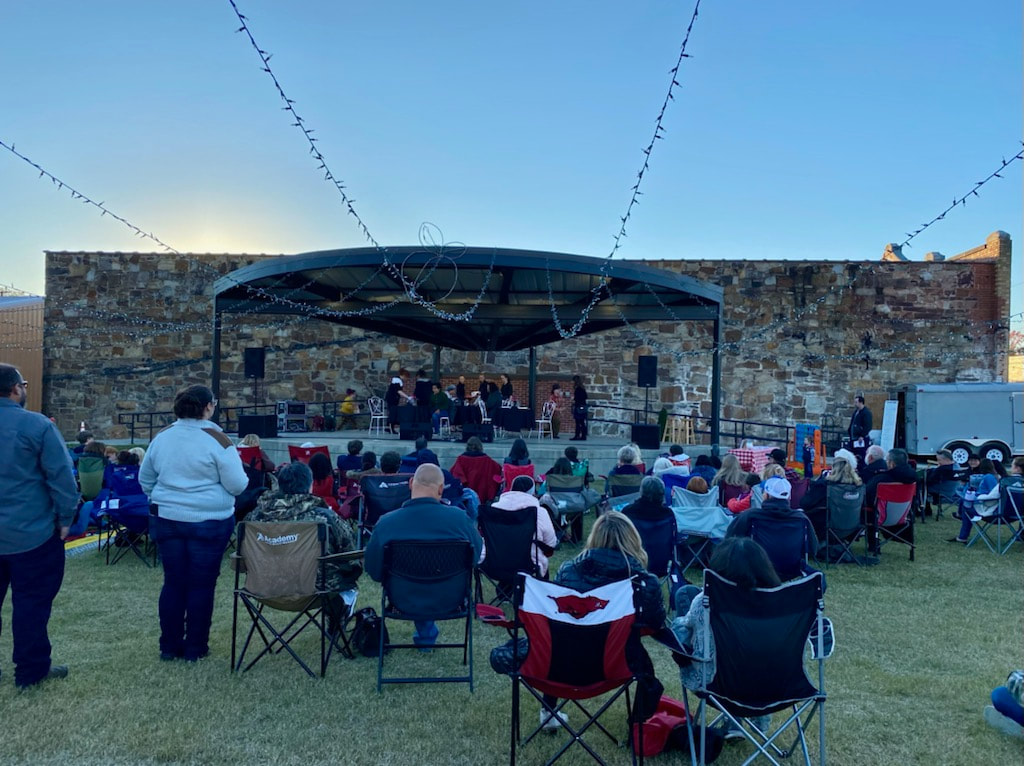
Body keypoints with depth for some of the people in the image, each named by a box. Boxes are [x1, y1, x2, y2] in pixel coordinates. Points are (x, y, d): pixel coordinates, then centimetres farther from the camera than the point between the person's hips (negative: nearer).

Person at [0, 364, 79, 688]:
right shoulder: (37, 425, -14)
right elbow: (61, 477, -15)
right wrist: (65, 518, -4)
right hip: (32, 532, -6)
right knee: (31, 601, 4)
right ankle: (31, 670, 13)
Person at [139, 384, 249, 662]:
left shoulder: (161, 437, 4)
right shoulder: (216, 439, -14)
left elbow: (145, 479, 15)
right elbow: (237, 484, -13)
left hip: (167, 519, 5)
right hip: (208, 522, -5)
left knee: (173, 582, 13)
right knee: (201, 585, 6)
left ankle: (169, 646, 22)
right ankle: (195, 648, 15)